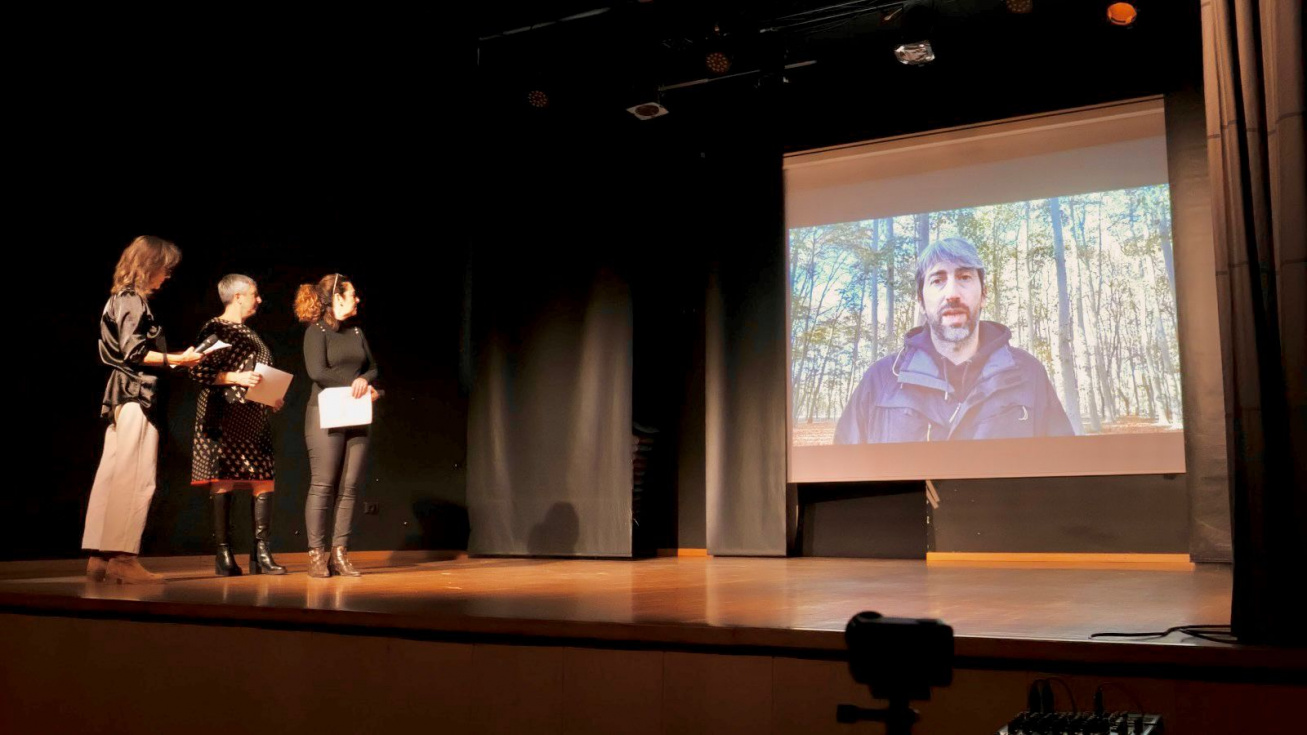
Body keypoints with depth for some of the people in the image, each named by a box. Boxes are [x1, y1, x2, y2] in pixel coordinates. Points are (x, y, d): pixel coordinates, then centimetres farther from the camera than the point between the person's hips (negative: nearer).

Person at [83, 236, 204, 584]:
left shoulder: (124, 299, 19)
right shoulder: (133, 300, -9)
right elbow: (134, 352, -15)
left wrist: (174, 359, 15)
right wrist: (177, 359, -11)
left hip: (124, 396, 10)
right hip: (137, 396, -10)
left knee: (113, 476, 8)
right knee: (136, 477, -9)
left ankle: (100, 556, 11)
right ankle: (123, 558, -8)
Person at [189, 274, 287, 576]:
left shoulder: (249, 334, 22)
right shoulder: (215, 329, -4)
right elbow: (199, 370, -13)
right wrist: (235, 378, -20)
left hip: (254, 418, 8)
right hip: (225, 416, -8)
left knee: (265, 479, 1)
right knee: (223, 480, -6)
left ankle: (262, 554, 3)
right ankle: (223, 556, -1)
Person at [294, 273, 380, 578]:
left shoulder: (356, 331, 15)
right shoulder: (316, 331, -4)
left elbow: (372, 368, 16)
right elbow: (318, 372, -15)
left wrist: (364, 381, -6)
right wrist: (356, 385, -11)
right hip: (326, 416, -6)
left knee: (350, 487, 2)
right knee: (323, 485, -5)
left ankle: (339, 553, 7)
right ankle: (316, 554, 1)